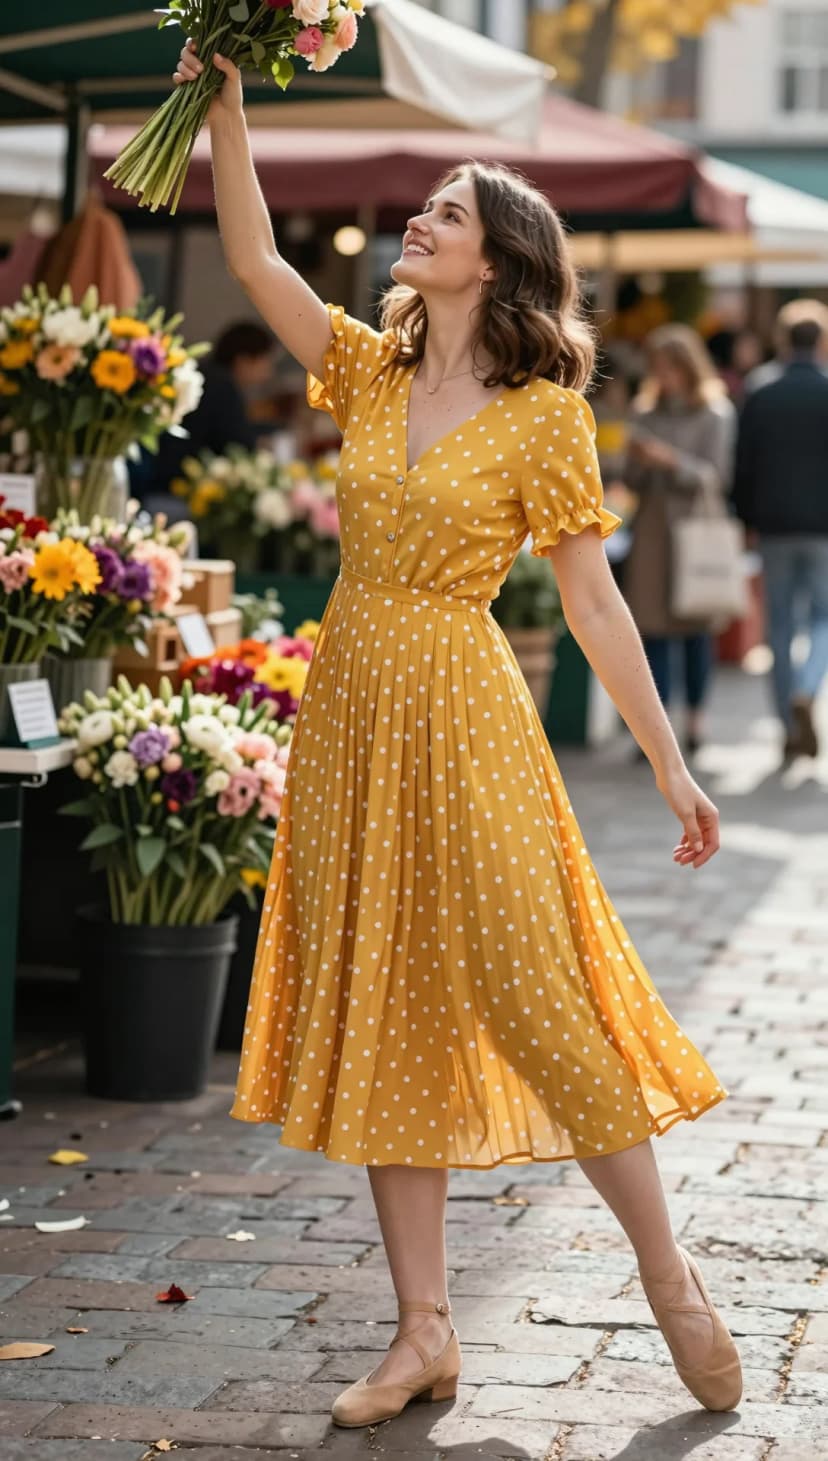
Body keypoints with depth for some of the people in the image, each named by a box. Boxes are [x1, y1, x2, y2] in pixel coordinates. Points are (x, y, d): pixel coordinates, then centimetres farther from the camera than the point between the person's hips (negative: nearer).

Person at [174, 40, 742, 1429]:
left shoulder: (543, 415, -6)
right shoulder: (371, 373, 9)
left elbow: (593, 600, -5)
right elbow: (253, 259, 3)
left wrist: (669, 763, -6)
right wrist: (224, 98, -5)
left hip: (462, 717, -6)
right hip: (350, 714, 6)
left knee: (532, 1000, -7)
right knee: (380, 1015, 6)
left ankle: (669, 1274, 12)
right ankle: (425, 1330, 14)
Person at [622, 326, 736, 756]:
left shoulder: (716, 414, -1)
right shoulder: (646, 412, 12)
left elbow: (716, 477, -6)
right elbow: (635, 481, 13)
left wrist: (671, 461, -18)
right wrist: (637, 461, -8)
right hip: (652, 527, 4)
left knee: (694, 623, 2)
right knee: (652, 624, -2)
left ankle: (695, 718, 13)